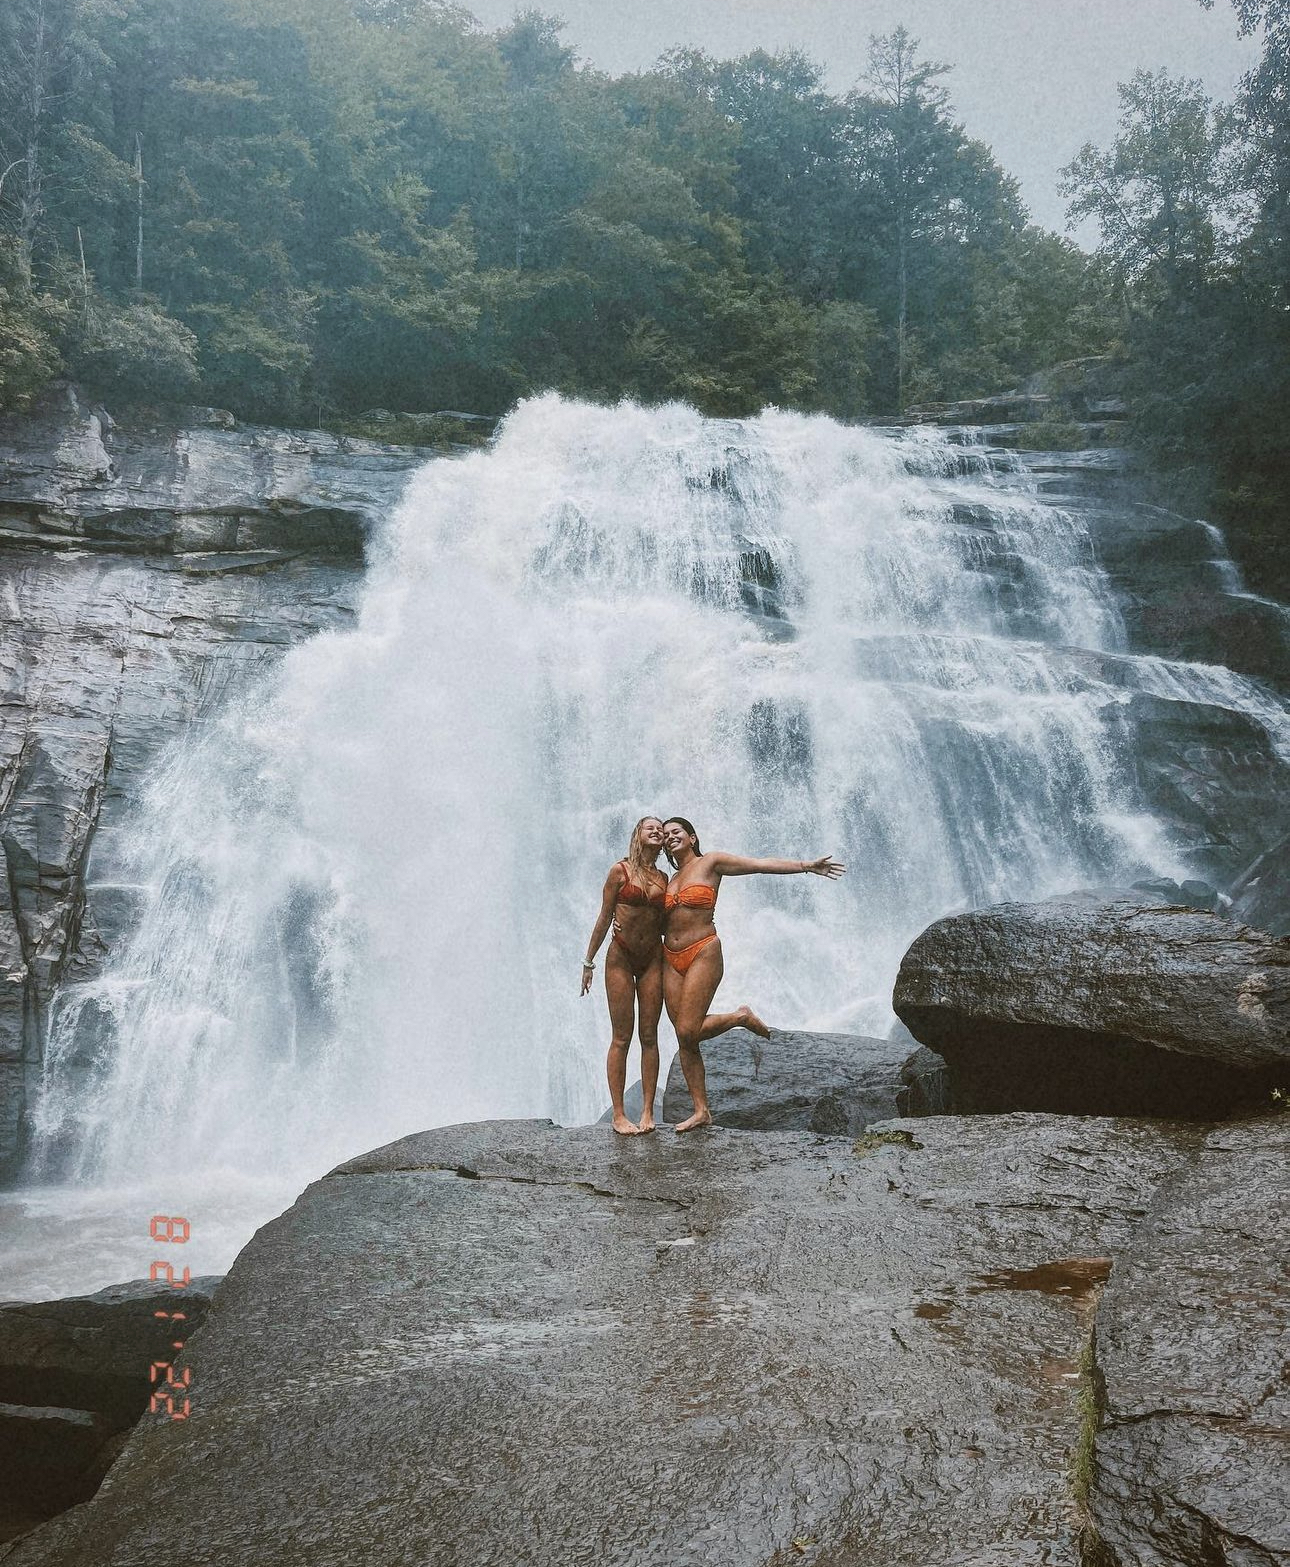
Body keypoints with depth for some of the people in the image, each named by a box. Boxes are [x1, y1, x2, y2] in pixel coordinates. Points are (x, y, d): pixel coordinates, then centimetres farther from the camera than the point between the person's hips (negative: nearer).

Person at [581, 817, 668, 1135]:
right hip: (620, 958, -4)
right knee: (621, 1037, -3)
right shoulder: (620, 871, -2)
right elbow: (604, 918, -1)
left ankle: (648, 1112, 7)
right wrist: (589, 961, -1)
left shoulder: (663, 878, 10)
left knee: (649, 1036, 3)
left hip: (653, 959, 4)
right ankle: (619, 1114, 2)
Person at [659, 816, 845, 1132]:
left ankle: (741, 1017, 11)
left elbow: (761, 865, -6)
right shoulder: (670, 880, 17)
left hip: (702, 955, -6)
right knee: (684, 1039, 2)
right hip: (671, 960, 6)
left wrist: (807, 866, -12)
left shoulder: (710, 862, 0)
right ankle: (701, 1111, 10)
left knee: (688, 1032, -15)